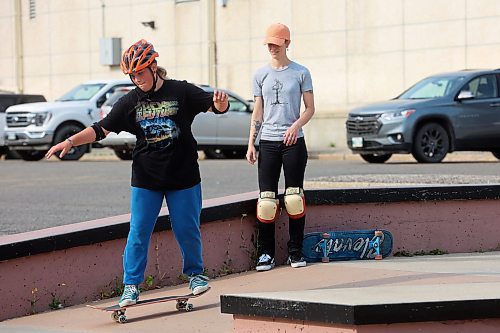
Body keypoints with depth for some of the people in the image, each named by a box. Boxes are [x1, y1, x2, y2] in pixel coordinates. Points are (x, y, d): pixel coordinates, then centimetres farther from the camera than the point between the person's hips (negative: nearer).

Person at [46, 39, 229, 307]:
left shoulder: (181, 92, -4)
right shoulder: (130, 102, 3)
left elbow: (215, 105, -6)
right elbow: (101, 128, 2)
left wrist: (220, 102, -30)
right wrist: (71, 141, -10)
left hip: (183, 176, -2)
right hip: (145, 178, 2)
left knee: (187, 229, 6)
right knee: (138, 232, -1)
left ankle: (195, 273, 28)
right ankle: (131, 285, 7)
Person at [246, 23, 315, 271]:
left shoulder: (300, 73, 3)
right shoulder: (261, 75, 10)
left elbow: (310, 108, 4)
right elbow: (257, 113, 12)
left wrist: (296, 125, -14)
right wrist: (251, 144, 5)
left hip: (293, 141, -2)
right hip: (268, 141, 2)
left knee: (294, 197, -2)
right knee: (266, 198, -3)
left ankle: (295, 252, 7)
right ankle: (265, 253, 3)